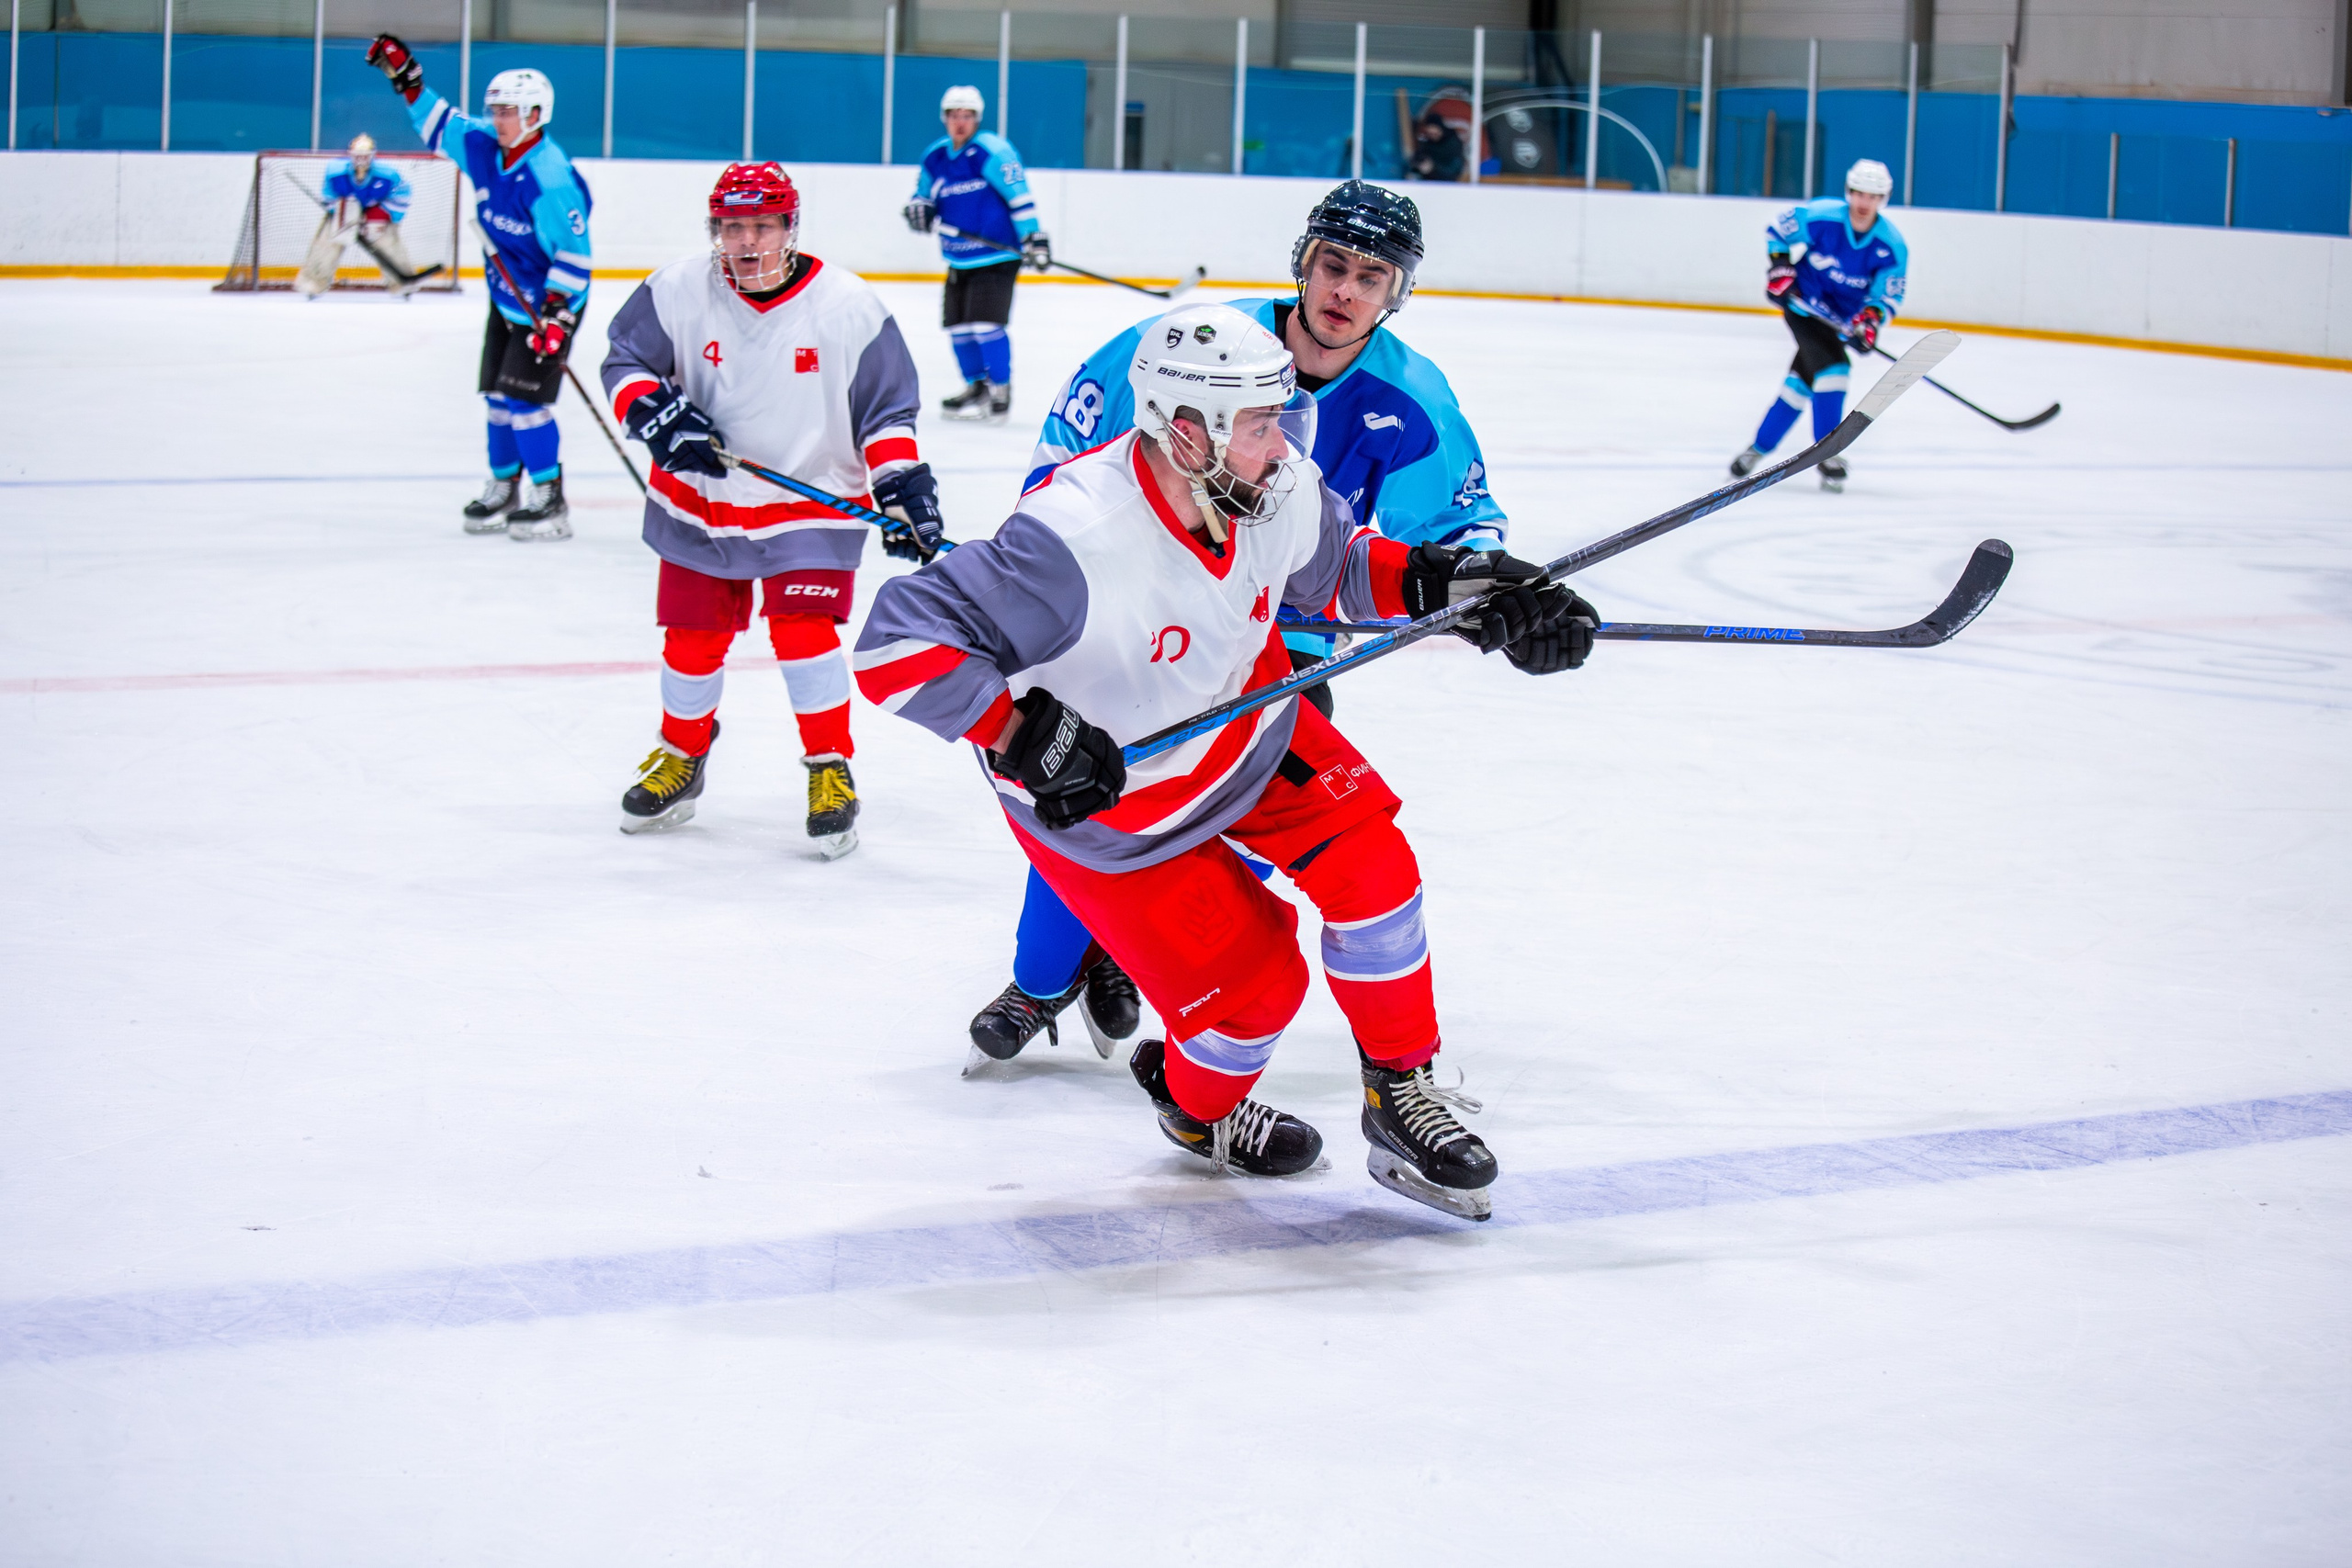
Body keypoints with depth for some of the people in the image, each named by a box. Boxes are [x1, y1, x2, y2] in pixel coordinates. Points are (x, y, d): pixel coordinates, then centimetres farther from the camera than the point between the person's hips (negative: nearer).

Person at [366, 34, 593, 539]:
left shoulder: (548, 179, -28)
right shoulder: (484, 146, -4)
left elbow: (573, 252, -27)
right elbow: (441, 126, 14)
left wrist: (556, 313, -32)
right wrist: (406, 78, 7)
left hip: (550, 303, -9)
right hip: (507, 299, 9)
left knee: (524, 397, -13)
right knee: (498, 396, 12)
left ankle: (550, 502, -6)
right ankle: (504, 489, 25)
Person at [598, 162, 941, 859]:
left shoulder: (849, 306, -13)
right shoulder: (677, 292, -10)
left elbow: (885, 411, -6)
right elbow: (624, 361, -1)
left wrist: (904, 489, -13)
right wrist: (659, 415, -19)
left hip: (813, 495, -2)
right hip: (698, 498, 2)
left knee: (803, 628, -15)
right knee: (693, 636, 9)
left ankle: (831, 770, 0)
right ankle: (681, 755, 33)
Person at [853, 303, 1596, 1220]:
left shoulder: (1280, 489, -19)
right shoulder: (1075, 542, -39)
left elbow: (1340, 569, 5)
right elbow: (897, 643, -38)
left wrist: (1447, 583, -12)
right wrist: (1020, 731, -43)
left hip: (1244, 725, 6)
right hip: (1104, 801, -6)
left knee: (1368, 861, -10)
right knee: (1253, 985, -4)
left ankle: (1401, 1095, 10)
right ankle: (1196, 1106, 31)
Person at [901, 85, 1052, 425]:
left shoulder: (992, 151, -14)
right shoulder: (935, 157, 8)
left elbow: (1018, 194, -17)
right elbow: (924, 194, 19)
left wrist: (1032, 236, -22)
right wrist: (920, 209, -5)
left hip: (997, 253, -8)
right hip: (959, 257, 8)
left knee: (985, 322, -16)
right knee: (957, 323, 9)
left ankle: (1001, 389, -4)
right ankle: (977, 388, 23)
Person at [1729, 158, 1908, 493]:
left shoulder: (1892, 246, -17)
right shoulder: (1818, 216, -21)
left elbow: (1889, 296, -10)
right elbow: (1777, 231, -4)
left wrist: (1869, 320, -28)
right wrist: (1779, 270, -13)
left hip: (1843, 317, 4)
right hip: (1803, 302, -3)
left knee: (1801, 381, 9)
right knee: (1831, 367, -21)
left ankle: (1759, 447, 25)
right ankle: (1828, 455, -15)